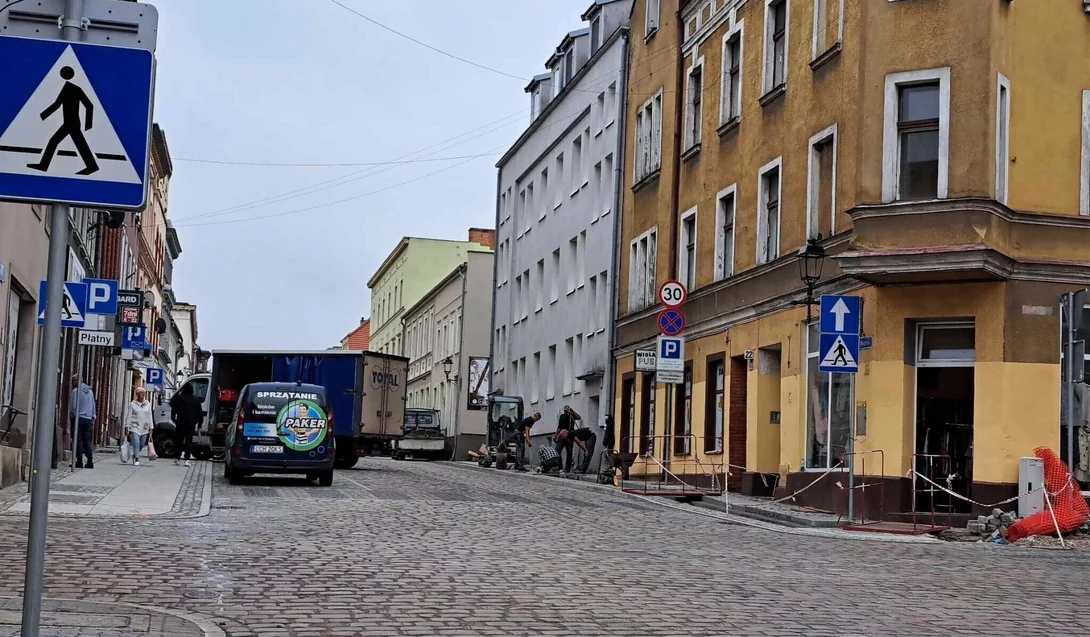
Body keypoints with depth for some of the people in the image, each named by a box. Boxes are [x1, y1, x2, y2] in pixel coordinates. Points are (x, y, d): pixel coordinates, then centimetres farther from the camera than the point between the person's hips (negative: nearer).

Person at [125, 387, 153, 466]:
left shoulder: (148, 404, 12)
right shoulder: (132, 404, 3)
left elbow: (150, 417, 12)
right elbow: (128, 416, 2)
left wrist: (150, 427, 7)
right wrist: (127, 426, -4)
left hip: (145, 429, 3)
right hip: (135, 427, -3)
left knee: (142, 445, 6)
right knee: (136, 443, -14)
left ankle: (134, 456, 30)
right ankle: (136, 460, -11)